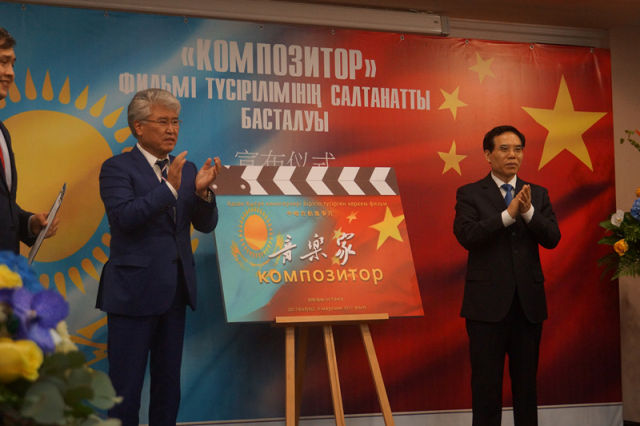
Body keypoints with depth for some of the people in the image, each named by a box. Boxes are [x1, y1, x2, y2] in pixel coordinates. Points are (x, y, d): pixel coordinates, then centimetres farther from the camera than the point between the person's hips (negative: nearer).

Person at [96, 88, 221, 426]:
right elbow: (123, 217, -21)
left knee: (168, 382, 15)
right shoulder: (117, 168, -6)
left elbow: (206, 224, 5)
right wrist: (169, 187, -25)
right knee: (126, 385, 0)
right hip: (134, 292, -6)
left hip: (175, 290, 6)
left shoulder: (186, 169, 10)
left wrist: (202, 191, -14)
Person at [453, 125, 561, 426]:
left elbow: (552, 238, -1)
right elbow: (466, 235, -14)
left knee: (526, 382, 10)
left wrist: (528, 211, -18)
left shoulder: (538, 195, 10)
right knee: (486, 384, 3)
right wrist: (508, 213, -21)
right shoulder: (470, 194, 1)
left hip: (529, 302, 3)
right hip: (488, 302, -3)